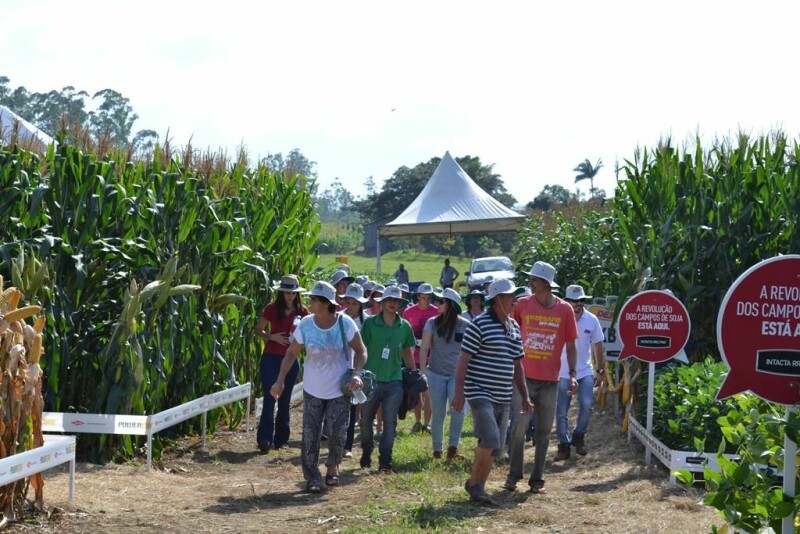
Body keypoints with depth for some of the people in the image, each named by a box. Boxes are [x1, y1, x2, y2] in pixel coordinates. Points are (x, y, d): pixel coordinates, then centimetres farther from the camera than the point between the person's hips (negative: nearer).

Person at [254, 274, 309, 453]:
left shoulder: (302, 311, 2)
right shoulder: (272, 309, -3)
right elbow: (258, 330, 4)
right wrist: (272, 336, -13)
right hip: (271, 358, -2)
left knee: (285, 401, 9)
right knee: (269, 398, -11)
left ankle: (280, 439, 19)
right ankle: (264, 439, -13)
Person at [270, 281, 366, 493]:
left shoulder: (345, 323, -14)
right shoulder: (305, 324, -10)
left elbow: (360, 351, -5)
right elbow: (291, 354, -2)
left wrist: (356, 374, -20)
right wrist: (280, 381, -9)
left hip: (340, 390, -1)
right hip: (313, 390, 1)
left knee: (338, 432, -1)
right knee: (310, 435, 0)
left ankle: (332, 466, 26)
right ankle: (312, 478, 9)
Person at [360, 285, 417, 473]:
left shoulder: (404, 326, 4)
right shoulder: (370, 323, -4)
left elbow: (407, 352, 14)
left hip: (394, 381, 1)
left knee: (390, 421, -1)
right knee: (366, 419, 12)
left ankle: (385, 460, 5)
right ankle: (366, 452, 33)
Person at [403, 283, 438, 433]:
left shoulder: (436, 312, -2)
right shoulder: (409, 312, 0)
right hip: (414, 357, 1)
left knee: (428, 390, -2)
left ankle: (427, 422, 2)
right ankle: (417, 421, 18)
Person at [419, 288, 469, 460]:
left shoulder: (465, 326, -1)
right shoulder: (432, 323, 0)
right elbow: (424, 349, 0)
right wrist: (423, 372, -7)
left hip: (457, 374, -1)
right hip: (436, 373, 1)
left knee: (457, 407, -21)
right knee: (437, 413, 4)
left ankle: (453, 445, -9)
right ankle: (437, 450, 16)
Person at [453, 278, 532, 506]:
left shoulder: (514, 327, 14)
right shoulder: (479, 324, -9)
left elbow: (517, 365, 21)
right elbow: (464, 359, -10)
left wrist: (524, 396, 17)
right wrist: (459, 391, -17)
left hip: (503, 398, 8)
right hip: (480, 393, -8)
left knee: (493, 448, 8)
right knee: (489, 441, -18)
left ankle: (478, 489, 19)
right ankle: (473, 482, 1)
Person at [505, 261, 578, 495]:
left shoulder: (564, 309, -1)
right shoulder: (523, 304, 0)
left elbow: (571, 345, 5)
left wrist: (572, 375, -3)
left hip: (550, 381, 1)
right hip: (524, 377, -1)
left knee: (544, 431, 7)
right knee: (520, 426, -6)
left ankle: (537, 479, 15)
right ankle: (513, 475, 6)